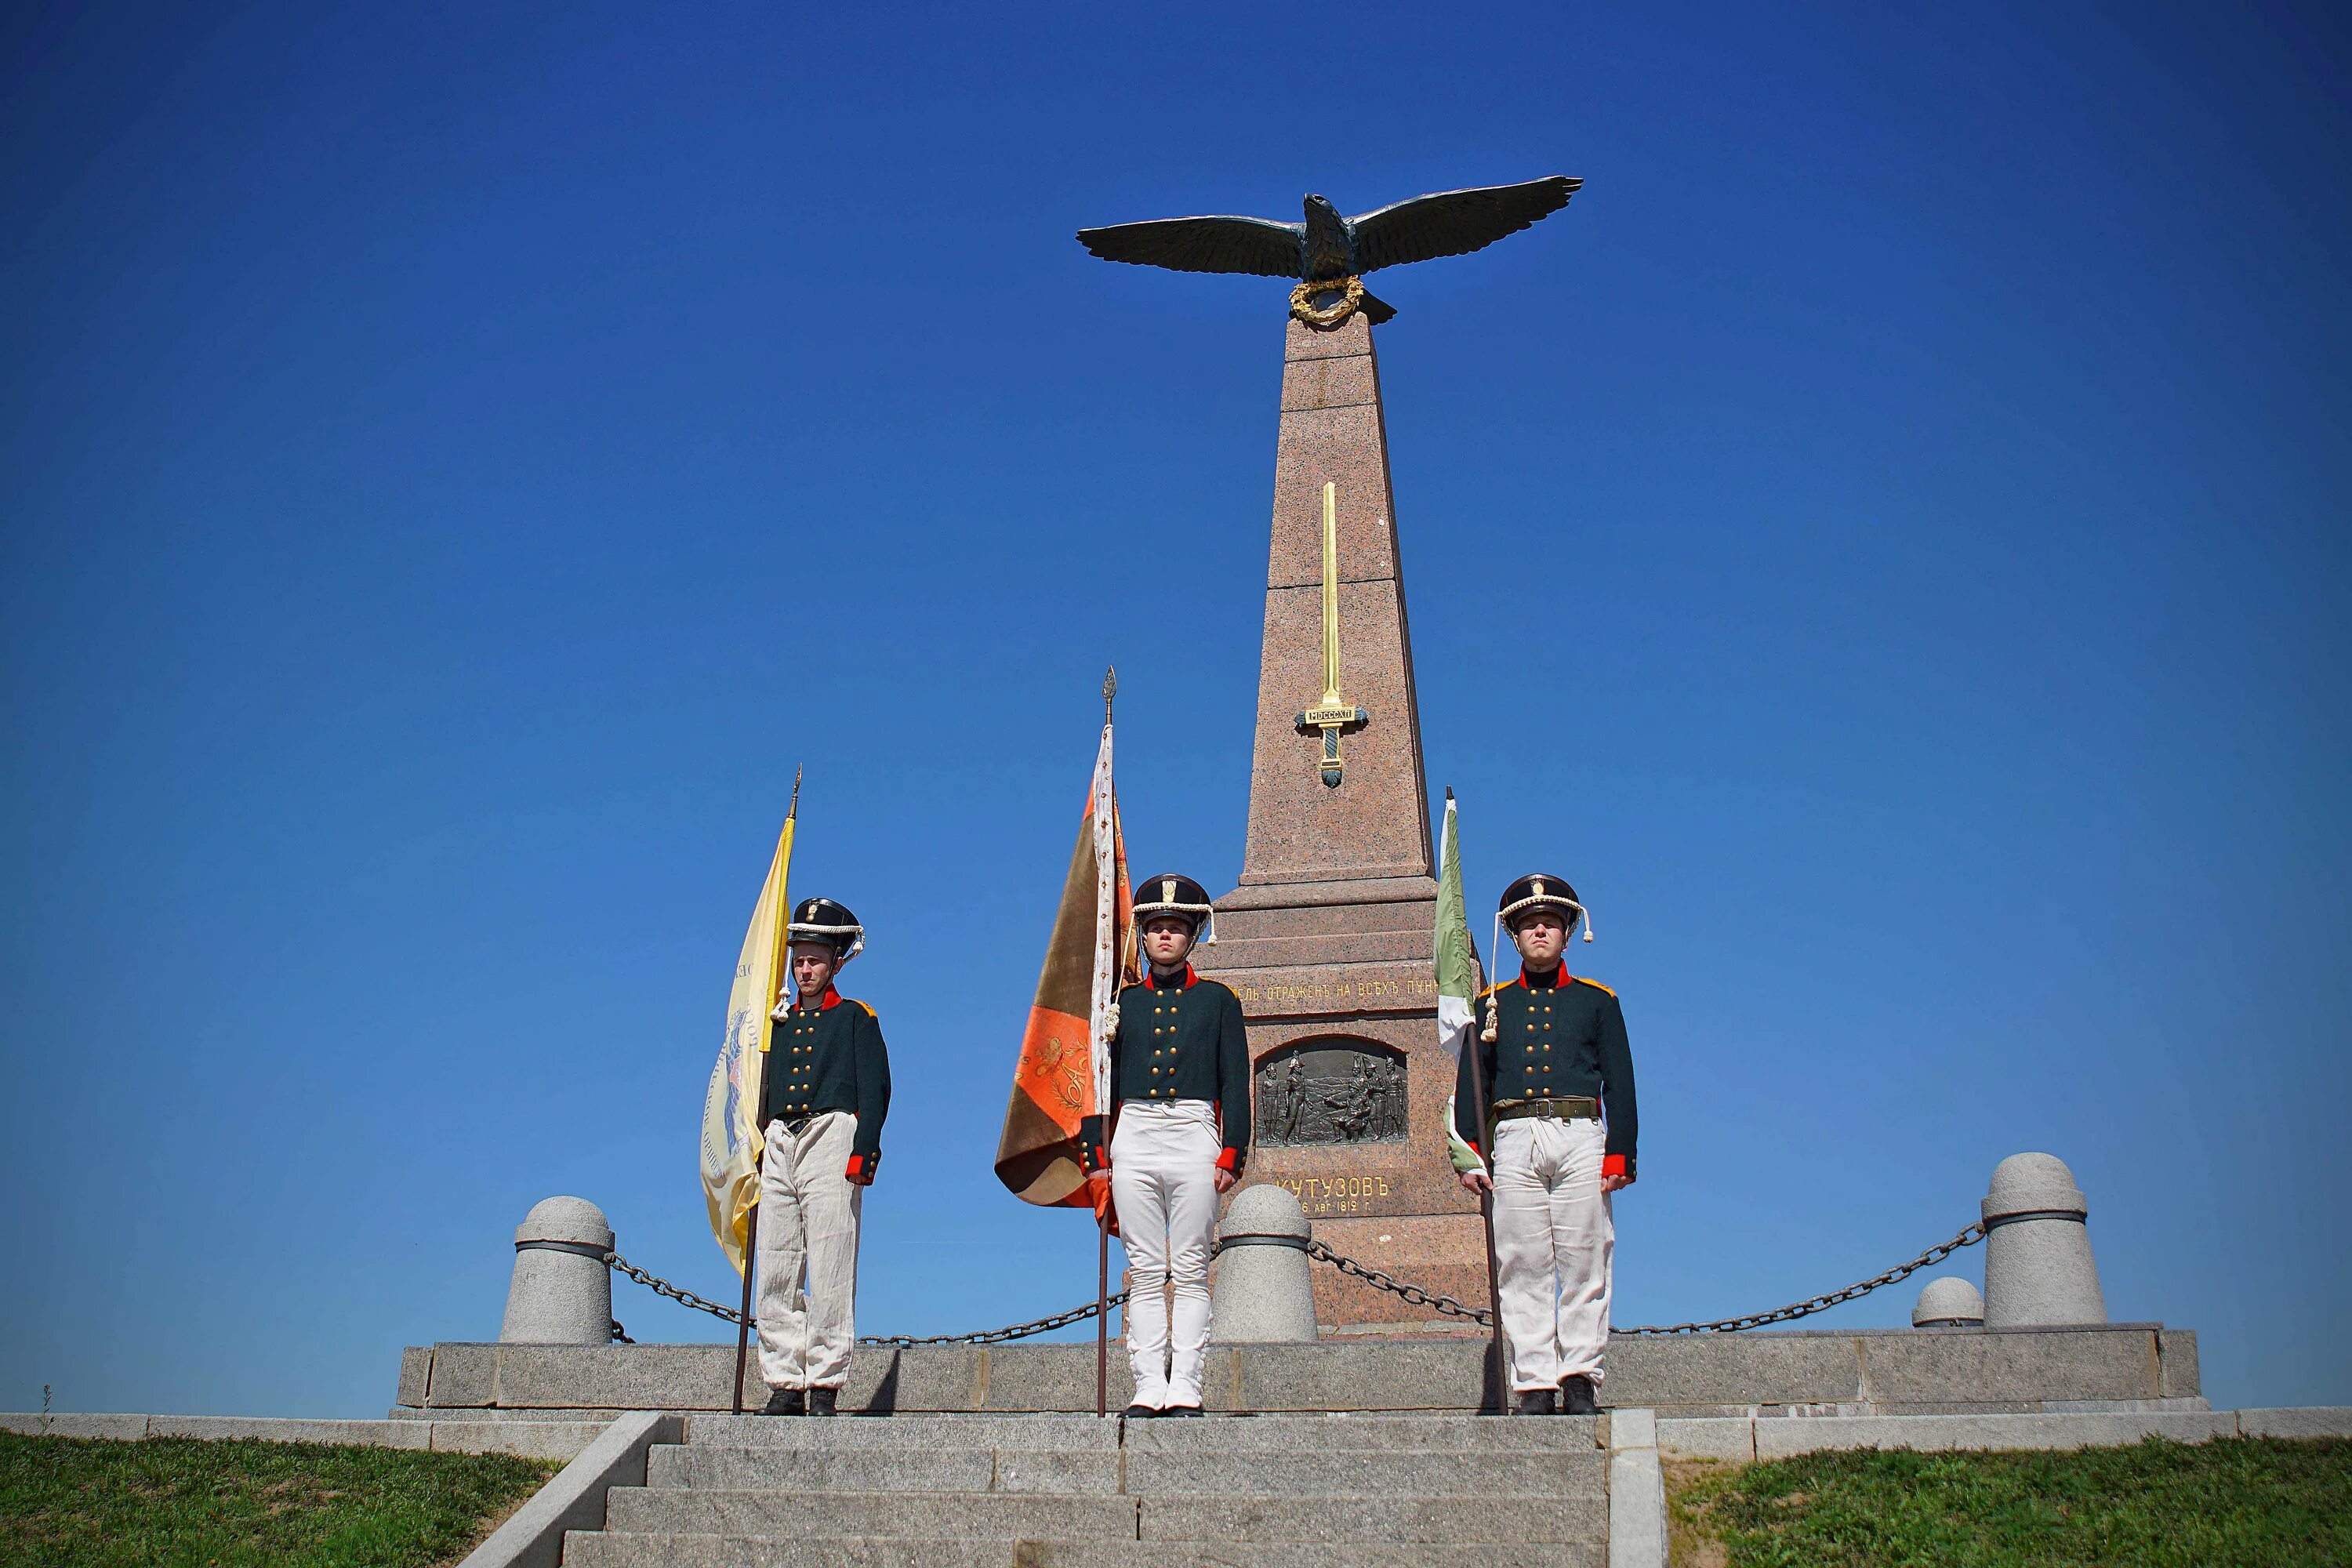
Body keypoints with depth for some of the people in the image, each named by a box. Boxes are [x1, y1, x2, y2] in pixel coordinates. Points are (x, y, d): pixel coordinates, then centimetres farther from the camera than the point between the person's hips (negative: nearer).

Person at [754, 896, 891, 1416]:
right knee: (776, 1276, 1)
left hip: (830, 1136, -5)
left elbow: (875, 1090, 1)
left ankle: (825, 1385, -8)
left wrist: (863, 1152, -12)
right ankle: (785, 1384, 4)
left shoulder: (855, 1018, 10)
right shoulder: (779, 1022, 23)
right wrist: (759, 1156, 11)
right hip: (780, 1144, 5)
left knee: (830, 1275, -9)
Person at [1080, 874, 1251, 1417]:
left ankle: (1185, 1390, 0)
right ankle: (1149, 1388, 2)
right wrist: (1096, 1154, 3)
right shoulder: (1123, 1002, 15)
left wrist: (1231, 1155, -5)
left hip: (1194, 1133, -2)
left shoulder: (1217, 1000, 11)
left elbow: (1236, 1083, 6)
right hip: (1134, 1136, 2)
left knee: (1191, 1272, -2)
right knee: (1145, 1272, 0)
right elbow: (1099, 1081, 14)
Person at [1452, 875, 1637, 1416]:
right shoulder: (1493, 1004, 17)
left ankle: (1580, 1381, 1)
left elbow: (1619, 1084, 9)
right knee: (1524, 1268, -3)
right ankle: (1535, 1385, -1)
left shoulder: (1597, 1001, 14)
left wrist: (1619, 1155, -2)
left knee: (1583, 1263, -3)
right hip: (1515, 1141, 1)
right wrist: (1470, 1155, 1)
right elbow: (1469, 1085, 12)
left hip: (1579, 1134, -1)